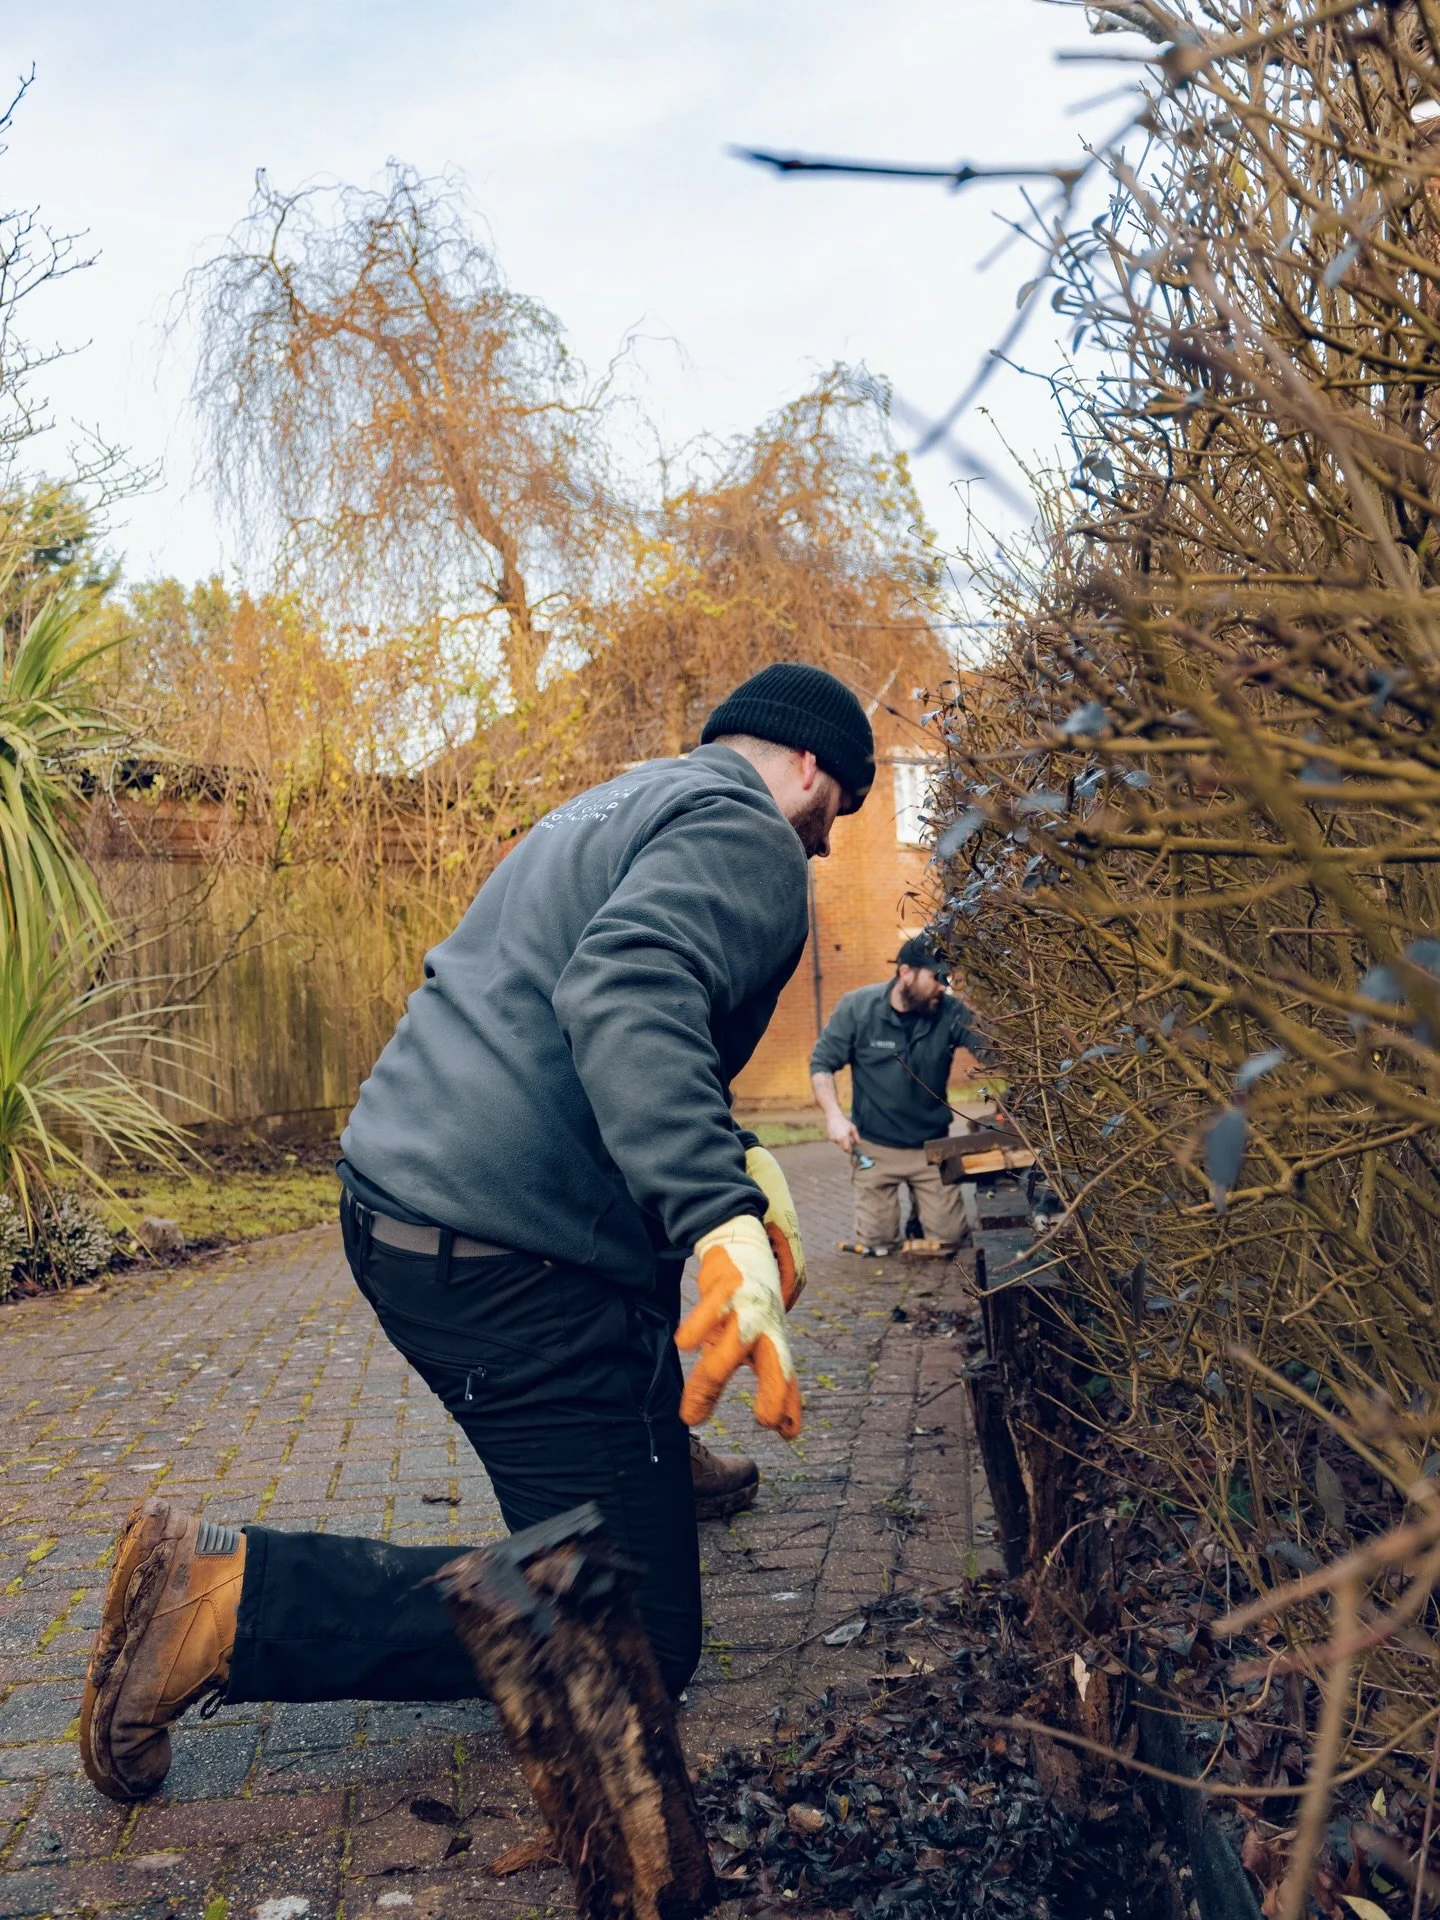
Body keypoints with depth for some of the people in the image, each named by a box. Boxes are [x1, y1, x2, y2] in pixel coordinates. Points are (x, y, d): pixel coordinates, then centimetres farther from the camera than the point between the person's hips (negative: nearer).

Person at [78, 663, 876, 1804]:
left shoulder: (628, 805, 23)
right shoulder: (745, 838, -8)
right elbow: (628, 992, -29)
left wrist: (740, 1165, 24)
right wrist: (725, 1225, -38)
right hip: (504, 1254, -11)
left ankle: (659, 1454, 51)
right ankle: (232, 1598, -11)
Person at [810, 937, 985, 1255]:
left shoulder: (951, 1013, -12)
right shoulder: (857, 1007, -13)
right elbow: (822, 1063, -7)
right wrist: (834, 1115, -21)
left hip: (932, 1146, 1)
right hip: (874, 1147, -1)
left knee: (949, 1238, 1)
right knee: (876, 1244, 2)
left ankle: (922, 1209, 33)